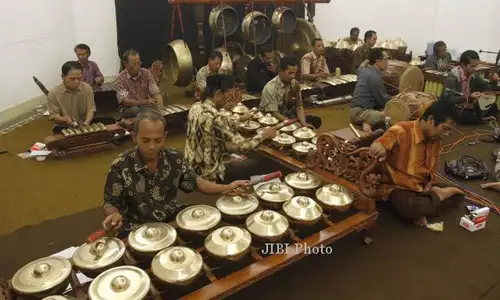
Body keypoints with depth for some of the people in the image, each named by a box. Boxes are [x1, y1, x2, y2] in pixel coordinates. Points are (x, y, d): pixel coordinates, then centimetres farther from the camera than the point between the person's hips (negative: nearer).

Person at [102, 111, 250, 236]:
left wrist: (227, 188, -1)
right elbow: (110, 203, -6)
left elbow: (191, 182, 8)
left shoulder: (174, 157, -7)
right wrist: (114, 215, -30)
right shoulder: (120, 167, -17)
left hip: (173, 218, 4)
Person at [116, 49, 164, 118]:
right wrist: (145, 102, -35)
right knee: (135, 110, -36)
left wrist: (161, 107, -29)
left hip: (146, 106, 2)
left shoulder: (146, 73, -3)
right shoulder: (121, 78, -11)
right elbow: (124, 101, -20)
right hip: (128, 108, -2)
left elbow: (156, 92, -8)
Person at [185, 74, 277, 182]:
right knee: (258, 166, 7)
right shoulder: (215, 118, -28)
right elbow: (242, 146, -22)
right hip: (208, 173, -8)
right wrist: (264, 135, -9)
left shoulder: (196, 107, -1)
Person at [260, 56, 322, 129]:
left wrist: (303, 123, -19)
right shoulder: (270, 88, -22)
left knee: (316, 120, -9)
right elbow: (274, 113, -23)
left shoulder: (295, 84, -3)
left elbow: (299, 106, 0)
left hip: (289, 116, 6)